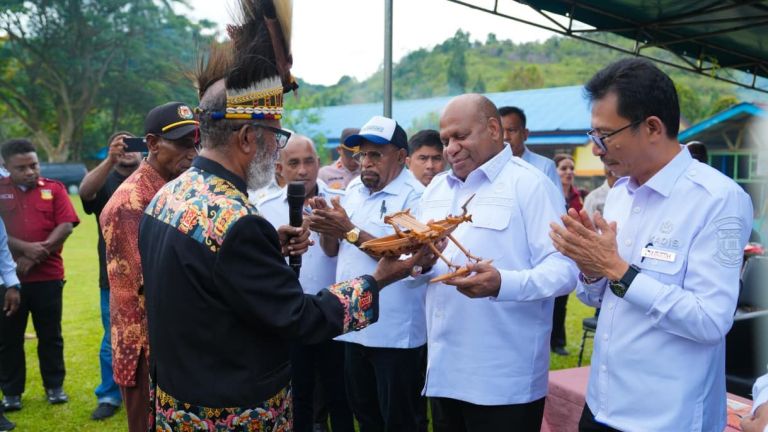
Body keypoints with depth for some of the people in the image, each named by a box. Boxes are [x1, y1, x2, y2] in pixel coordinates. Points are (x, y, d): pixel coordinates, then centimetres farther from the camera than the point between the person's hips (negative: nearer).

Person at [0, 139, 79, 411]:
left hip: (47, 276, 0)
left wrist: (34, 258, -12)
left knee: (50, 335, 8)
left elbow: (66, 226, -6)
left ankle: (54, 386, 21)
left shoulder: (54, 189, 4)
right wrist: (25, 248, -20)